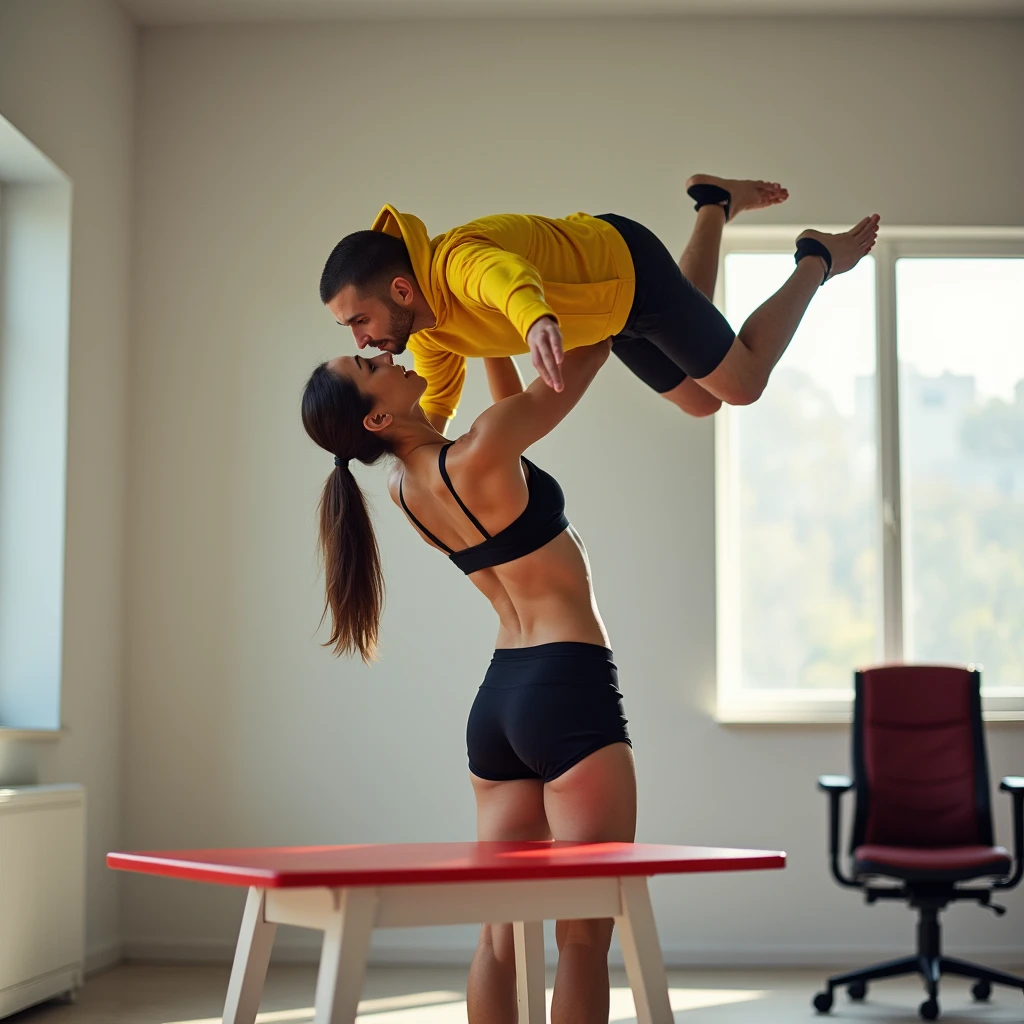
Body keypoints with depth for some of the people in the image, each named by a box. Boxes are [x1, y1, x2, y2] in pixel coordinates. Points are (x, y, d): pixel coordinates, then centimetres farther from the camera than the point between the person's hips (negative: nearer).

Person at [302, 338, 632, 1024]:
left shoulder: (404, 489, 8)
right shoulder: (476, 457, -16)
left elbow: (512, 423, 23)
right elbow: (585, 358, -8)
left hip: (497, 698, 9)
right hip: (569, 690, -8)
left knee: (501, 929, 11)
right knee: (585, 933, -4)